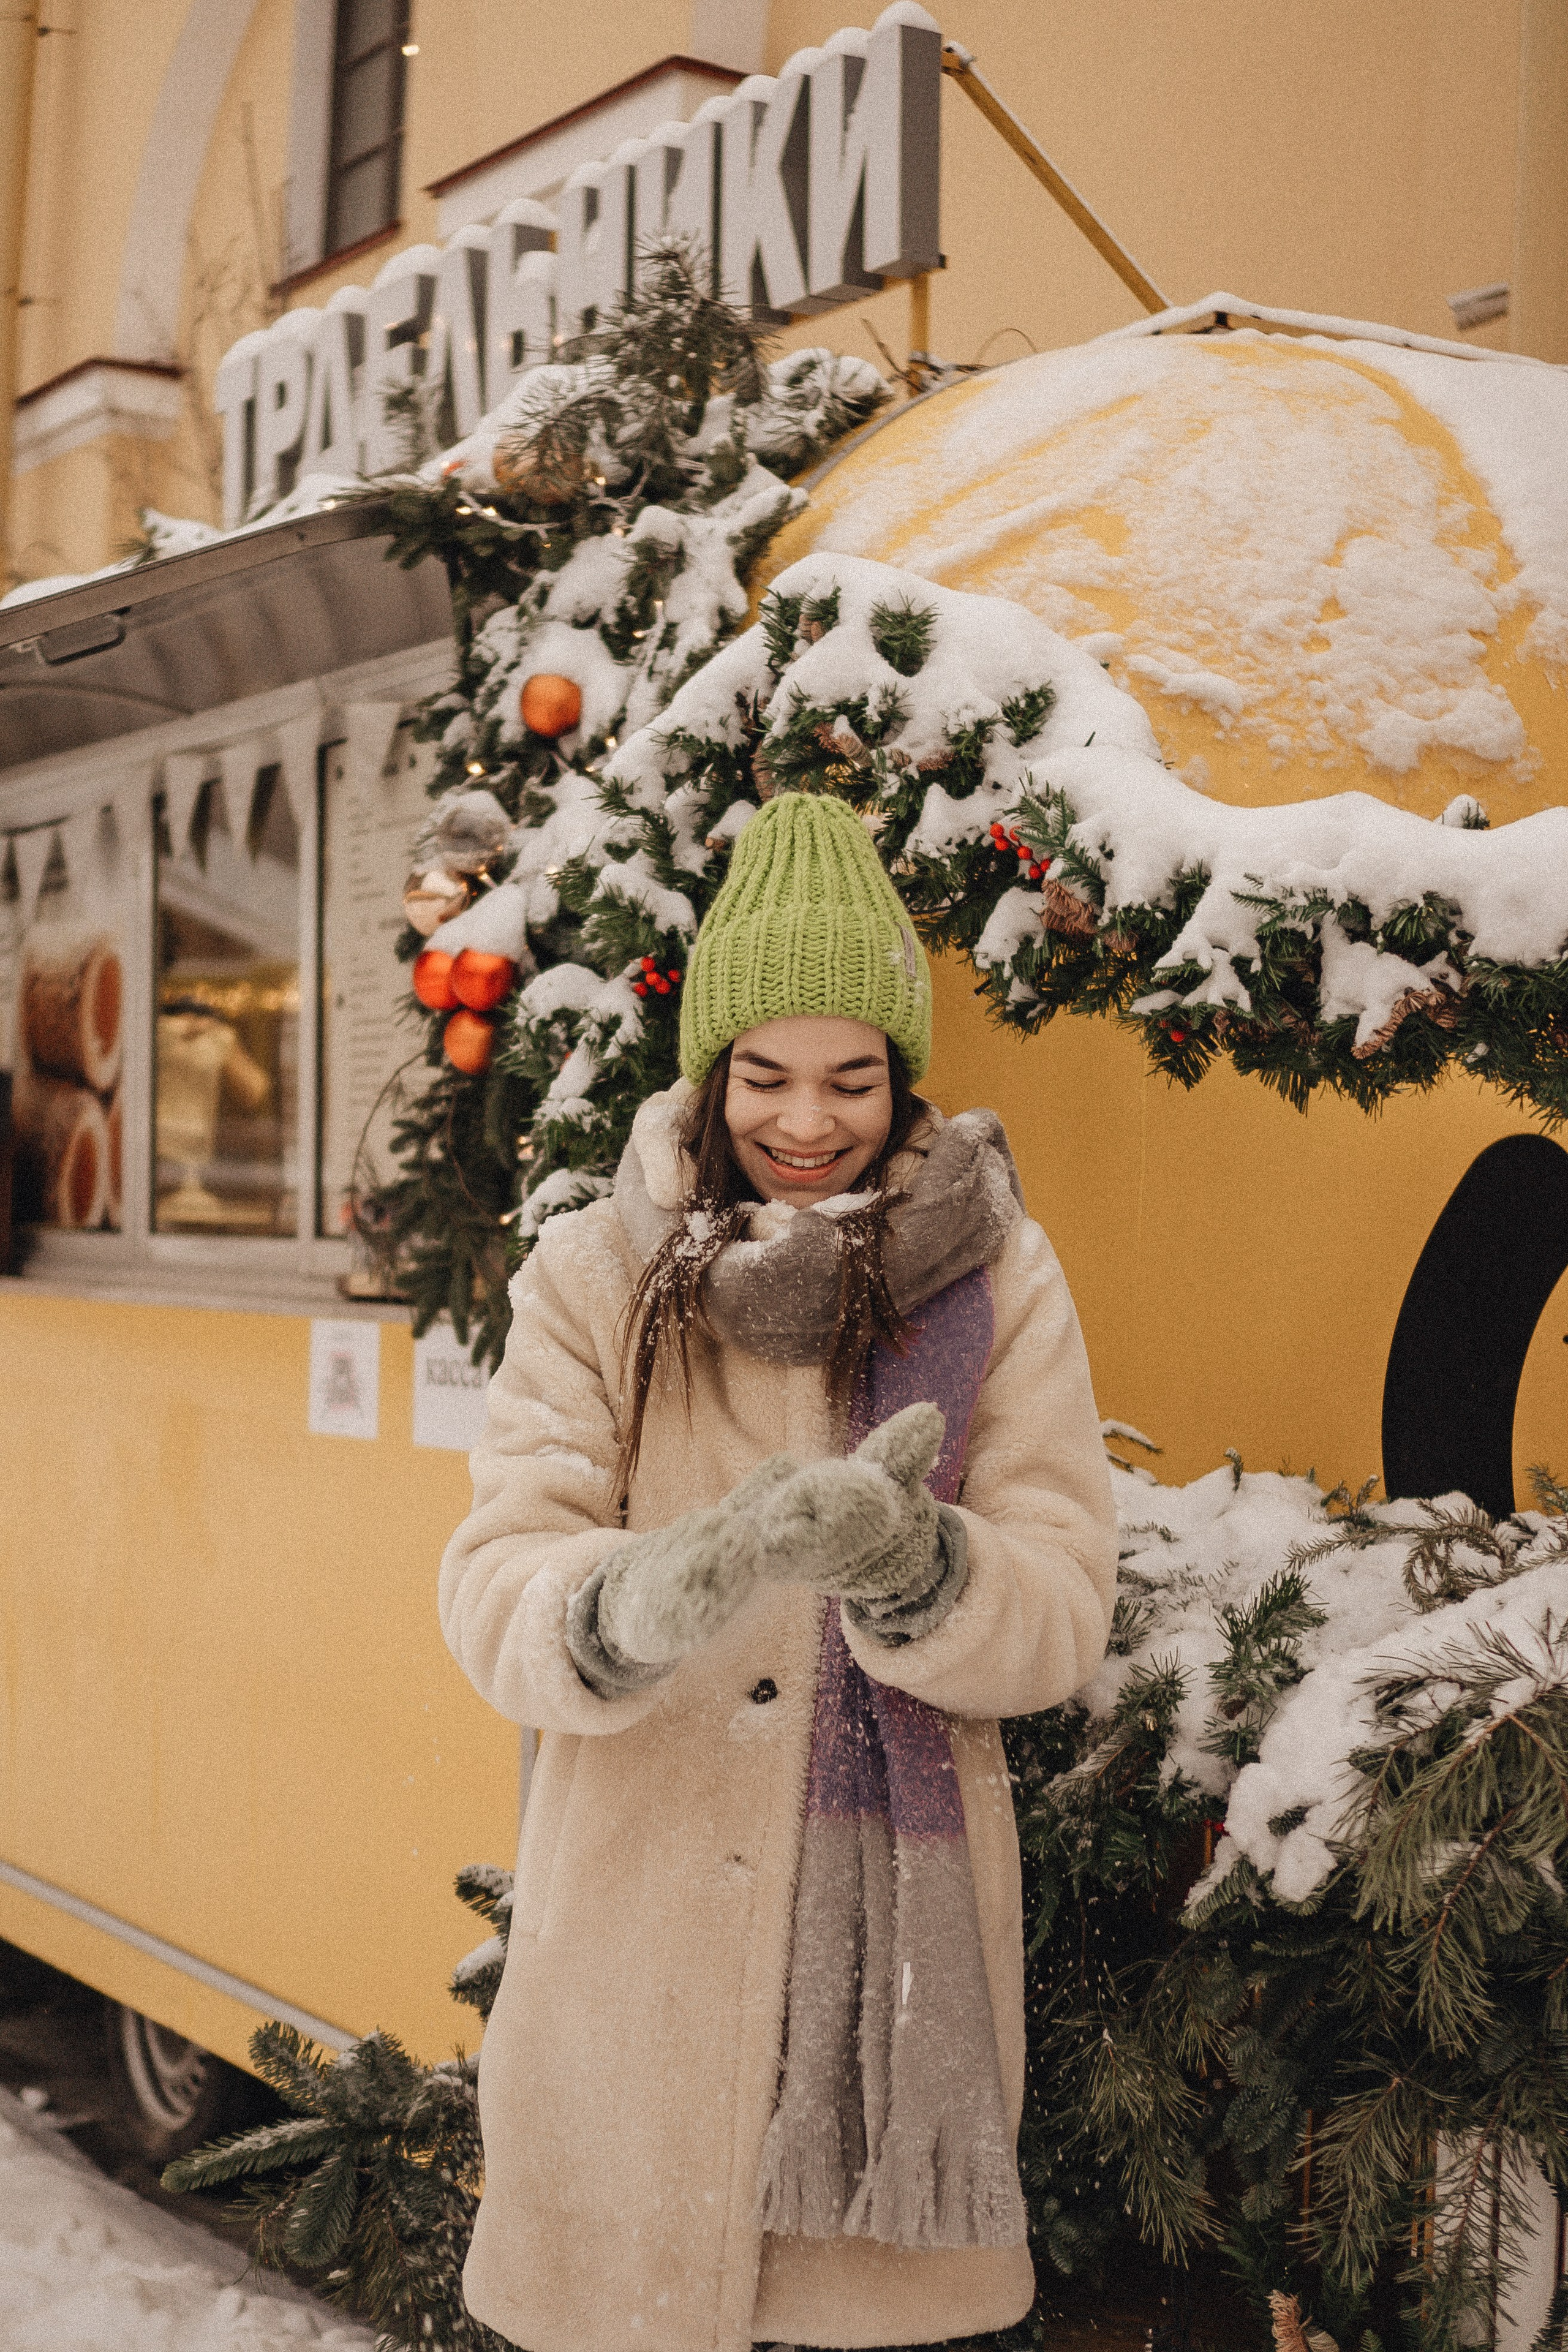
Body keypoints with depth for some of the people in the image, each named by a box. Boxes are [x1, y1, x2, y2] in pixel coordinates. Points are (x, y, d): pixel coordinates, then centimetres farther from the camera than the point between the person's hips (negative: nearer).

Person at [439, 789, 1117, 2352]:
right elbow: (492, 1591, -11)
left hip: (899, 1942, 1)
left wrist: (909, 1565, -28)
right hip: (638, 1940, 0)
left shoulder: (998, 1280, 0)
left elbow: (1061, 1613, -7)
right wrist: (637, 1603, -33)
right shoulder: (594, 1272, -2)